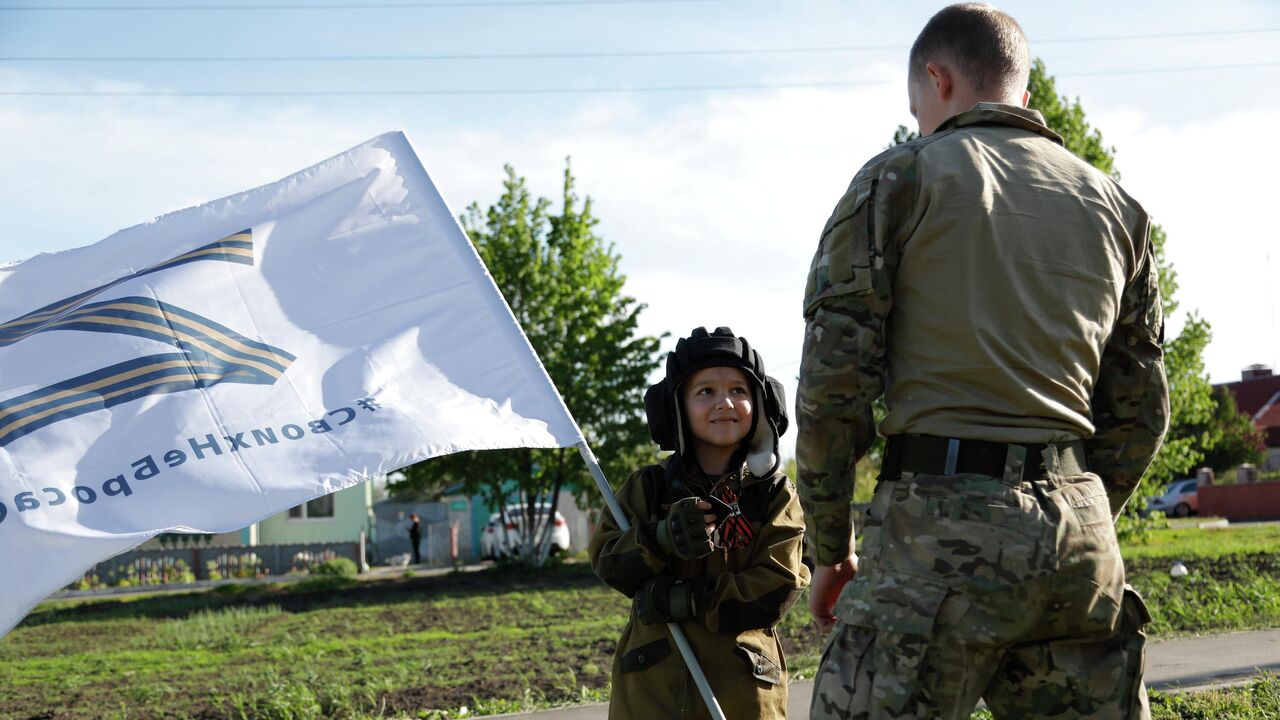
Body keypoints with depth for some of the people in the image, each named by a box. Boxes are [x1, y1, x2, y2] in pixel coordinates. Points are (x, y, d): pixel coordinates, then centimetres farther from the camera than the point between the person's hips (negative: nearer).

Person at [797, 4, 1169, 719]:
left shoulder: (900, 176, 3)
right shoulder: (1114, 204, 18)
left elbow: (833, 378, -4)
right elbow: (1141, 407, 18)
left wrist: (830, 549, 3)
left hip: (941, 526, -5)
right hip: (1081, 537, 6)